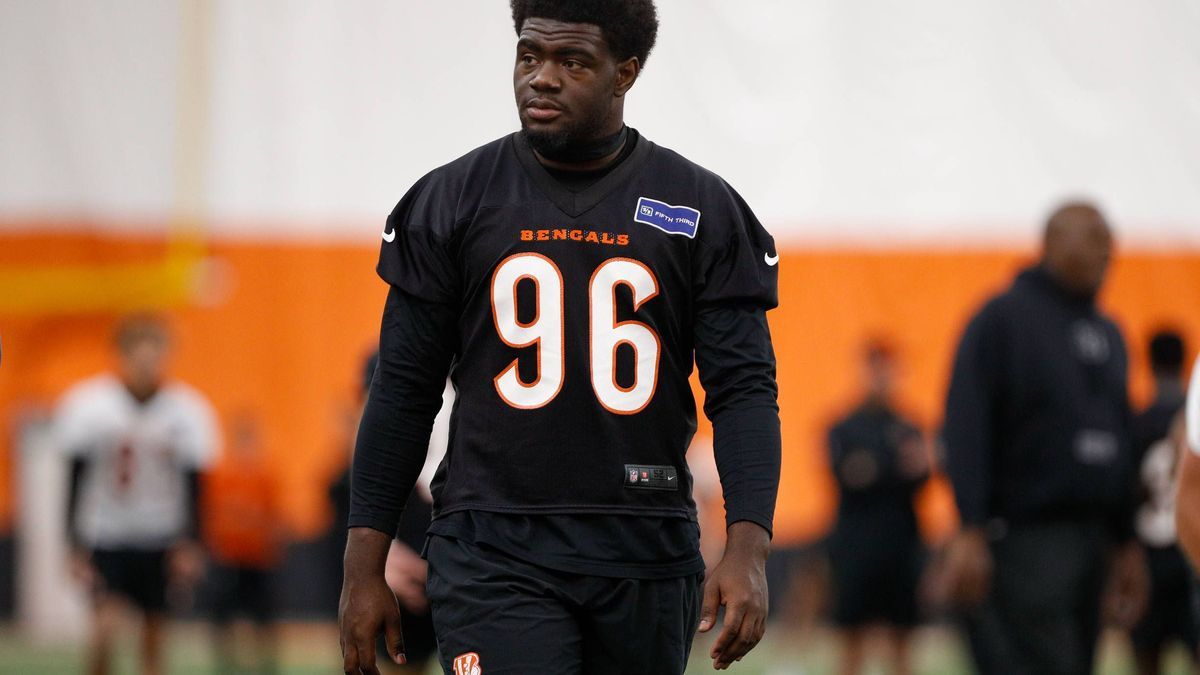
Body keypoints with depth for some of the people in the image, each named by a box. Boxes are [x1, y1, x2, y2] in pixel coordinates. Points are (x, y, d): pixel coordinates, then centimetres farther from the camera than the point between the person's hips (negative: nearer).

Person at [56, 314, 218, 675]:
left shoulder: (187, 410, -4)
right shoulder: (88, 405, -8)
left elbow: (193, 483, -1)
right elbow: (77, 480, -4)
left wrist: (190, 546, -8)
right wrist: (76, 546, -7)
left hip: (161, 538, 2)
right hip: (106, 534, -2)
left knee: (154, 632, 5)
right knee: (106, 623, -18)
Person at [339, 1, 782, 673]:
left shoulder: (703, 210, 4)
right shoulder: (452, 201, 5)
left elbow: (744, 390, 0)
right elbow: (404, 391, 7)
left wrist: (749, 547, -15)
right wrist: (364, 570, 2)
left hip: (645, 559, 1)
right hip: (494, 557, -1)